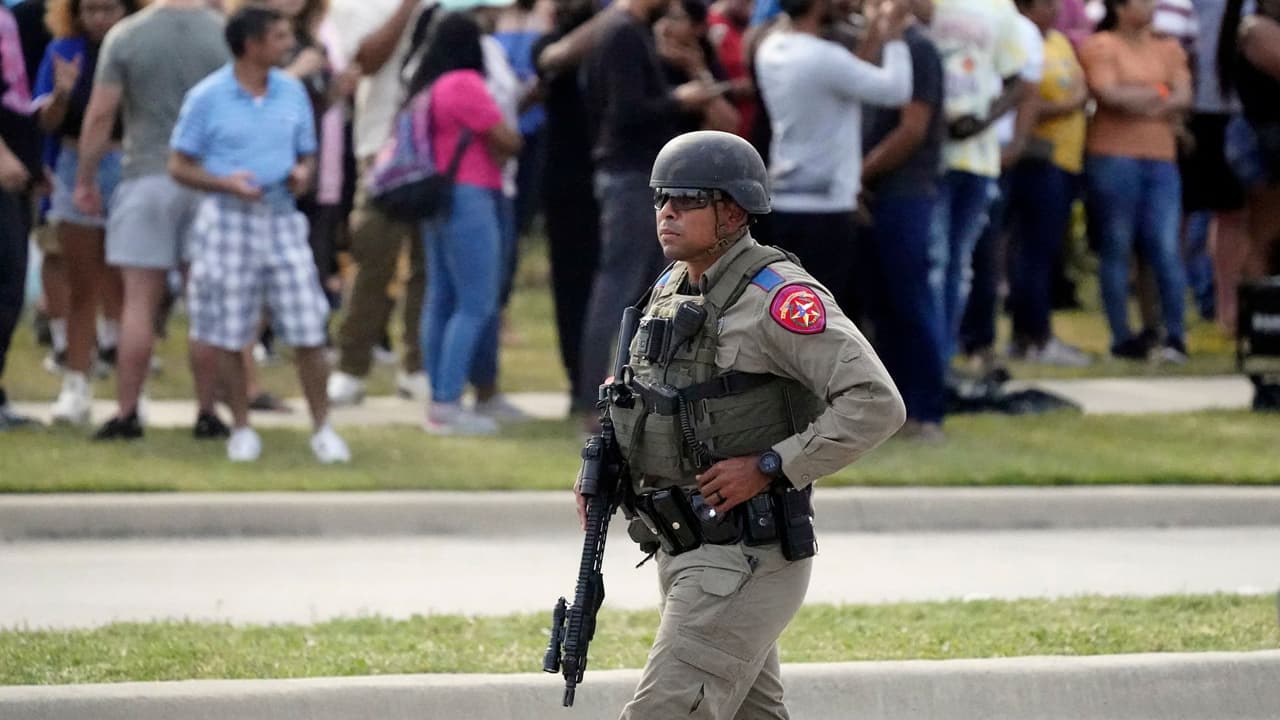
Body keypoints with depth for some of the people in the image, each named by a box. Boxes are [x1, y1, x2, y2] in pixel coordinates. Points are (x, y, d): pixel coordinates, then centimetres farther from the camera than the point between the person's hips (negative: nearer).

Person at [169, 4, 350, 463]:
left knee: (308, 332, -2)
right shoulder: (207, 97, -6)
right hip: (228, 221, -3)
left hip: (281, 219, 3)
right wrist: (226, 183, -19)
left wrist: (303, 174, -8)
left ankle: (322, 429, 8)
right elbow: (180, 166, -3)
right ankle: (241, 429, 18)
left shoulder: (292, 92, 6)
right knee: (229, 336, 4)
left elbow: (307, 155, 16)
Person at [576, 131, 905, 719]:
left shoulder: (777, 295, -16)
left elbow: (876, 404, -23)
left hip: (747, 560, -9)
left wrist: (769, 467, -23)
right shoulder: (671, 291, 10)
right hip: (683, 553, 9)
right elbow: (644, 398, 27)